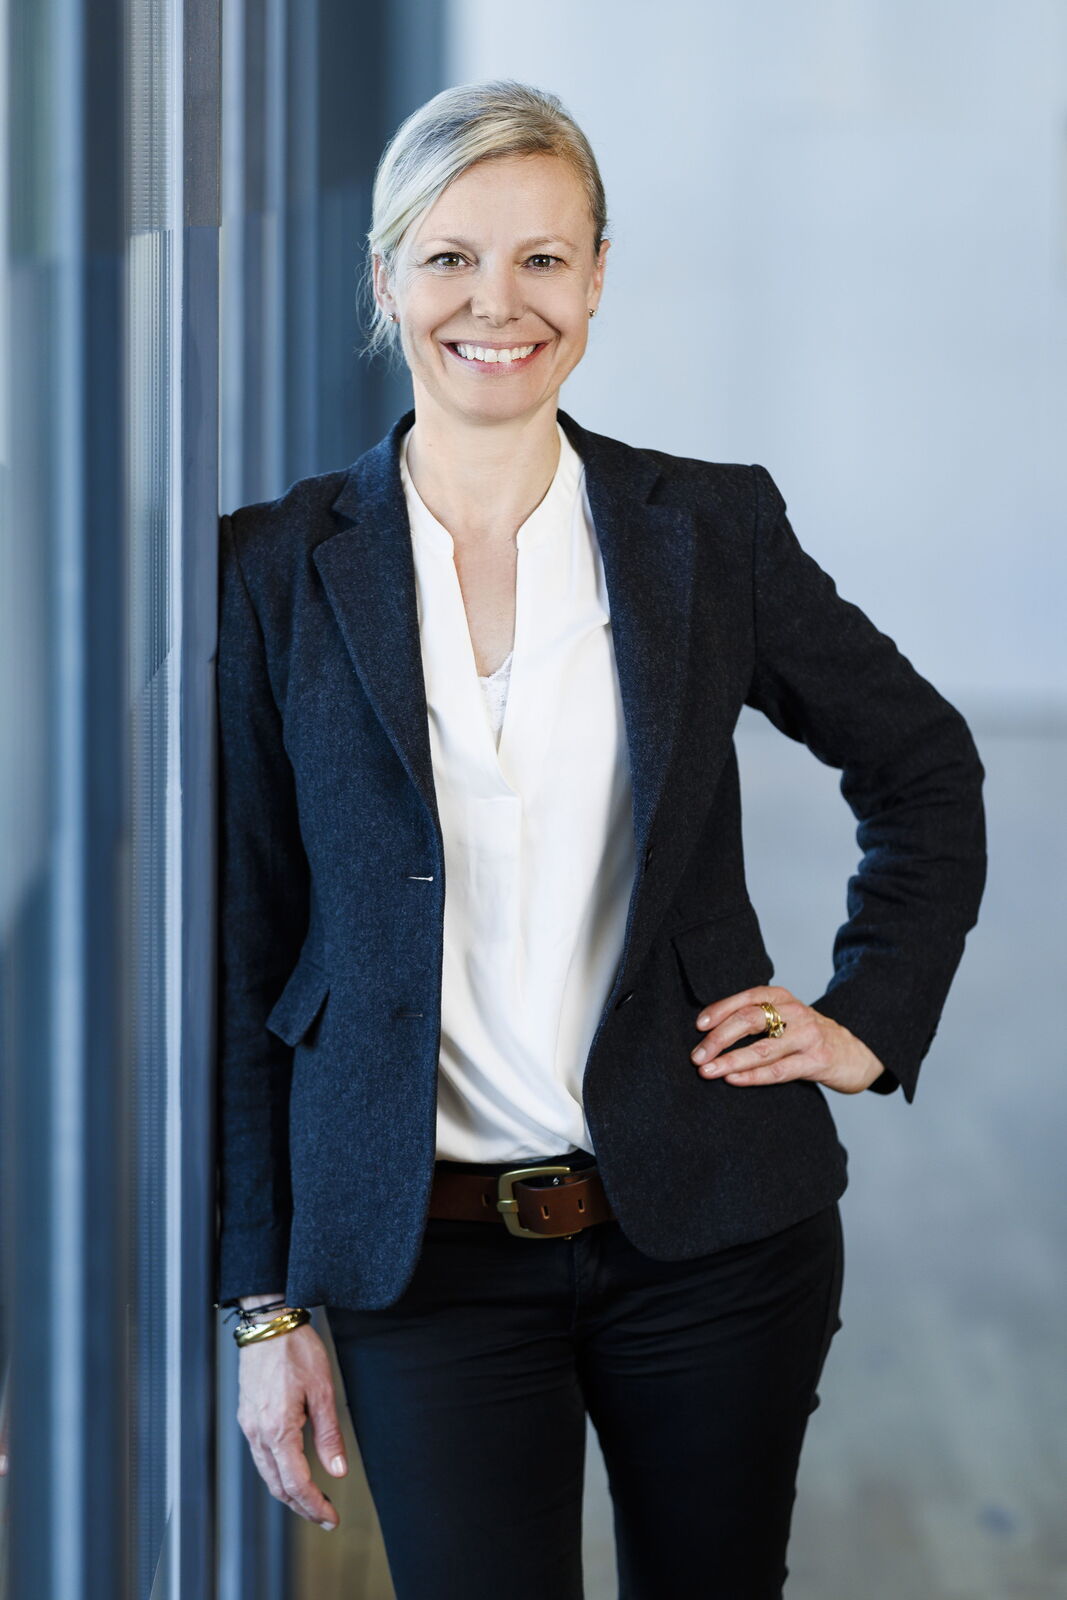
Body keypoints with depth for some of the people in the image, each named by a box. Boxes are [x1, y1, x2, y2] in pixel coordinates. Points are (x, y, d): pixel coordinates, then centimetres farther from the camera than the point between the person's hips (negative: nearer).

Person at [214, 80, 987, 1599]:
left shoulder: (712, 529, 1)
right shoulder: (280, 567, -1)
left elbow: (926, 768, 16)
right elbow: (245, 956, 1)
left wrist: (874, 1021, 5)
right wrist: (265, 1303, -1)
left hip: (716, 1231, 1)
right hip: (426, 1259, -1)